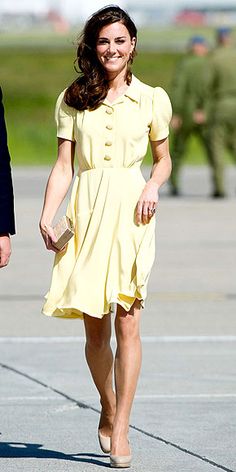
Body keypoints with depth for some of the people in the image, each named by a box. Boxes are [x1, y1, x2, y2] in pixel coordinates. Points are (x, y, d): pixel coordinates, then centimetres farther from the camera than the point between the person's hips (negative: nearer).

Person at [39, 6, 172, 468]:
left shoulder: (151, 99, 7)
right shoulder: (73, 99, 8)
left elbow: (164, 159, 17)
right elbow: (63, 165, 5)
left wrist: (153, 186, -5)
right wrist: (46, 217, -6)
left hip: (130, 211, -1)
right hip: (86, 211, 1)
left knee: (127, 322, -8)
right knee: (94, 327, 3)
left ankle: (120, 430, -5)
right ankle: (107, 409, 26)